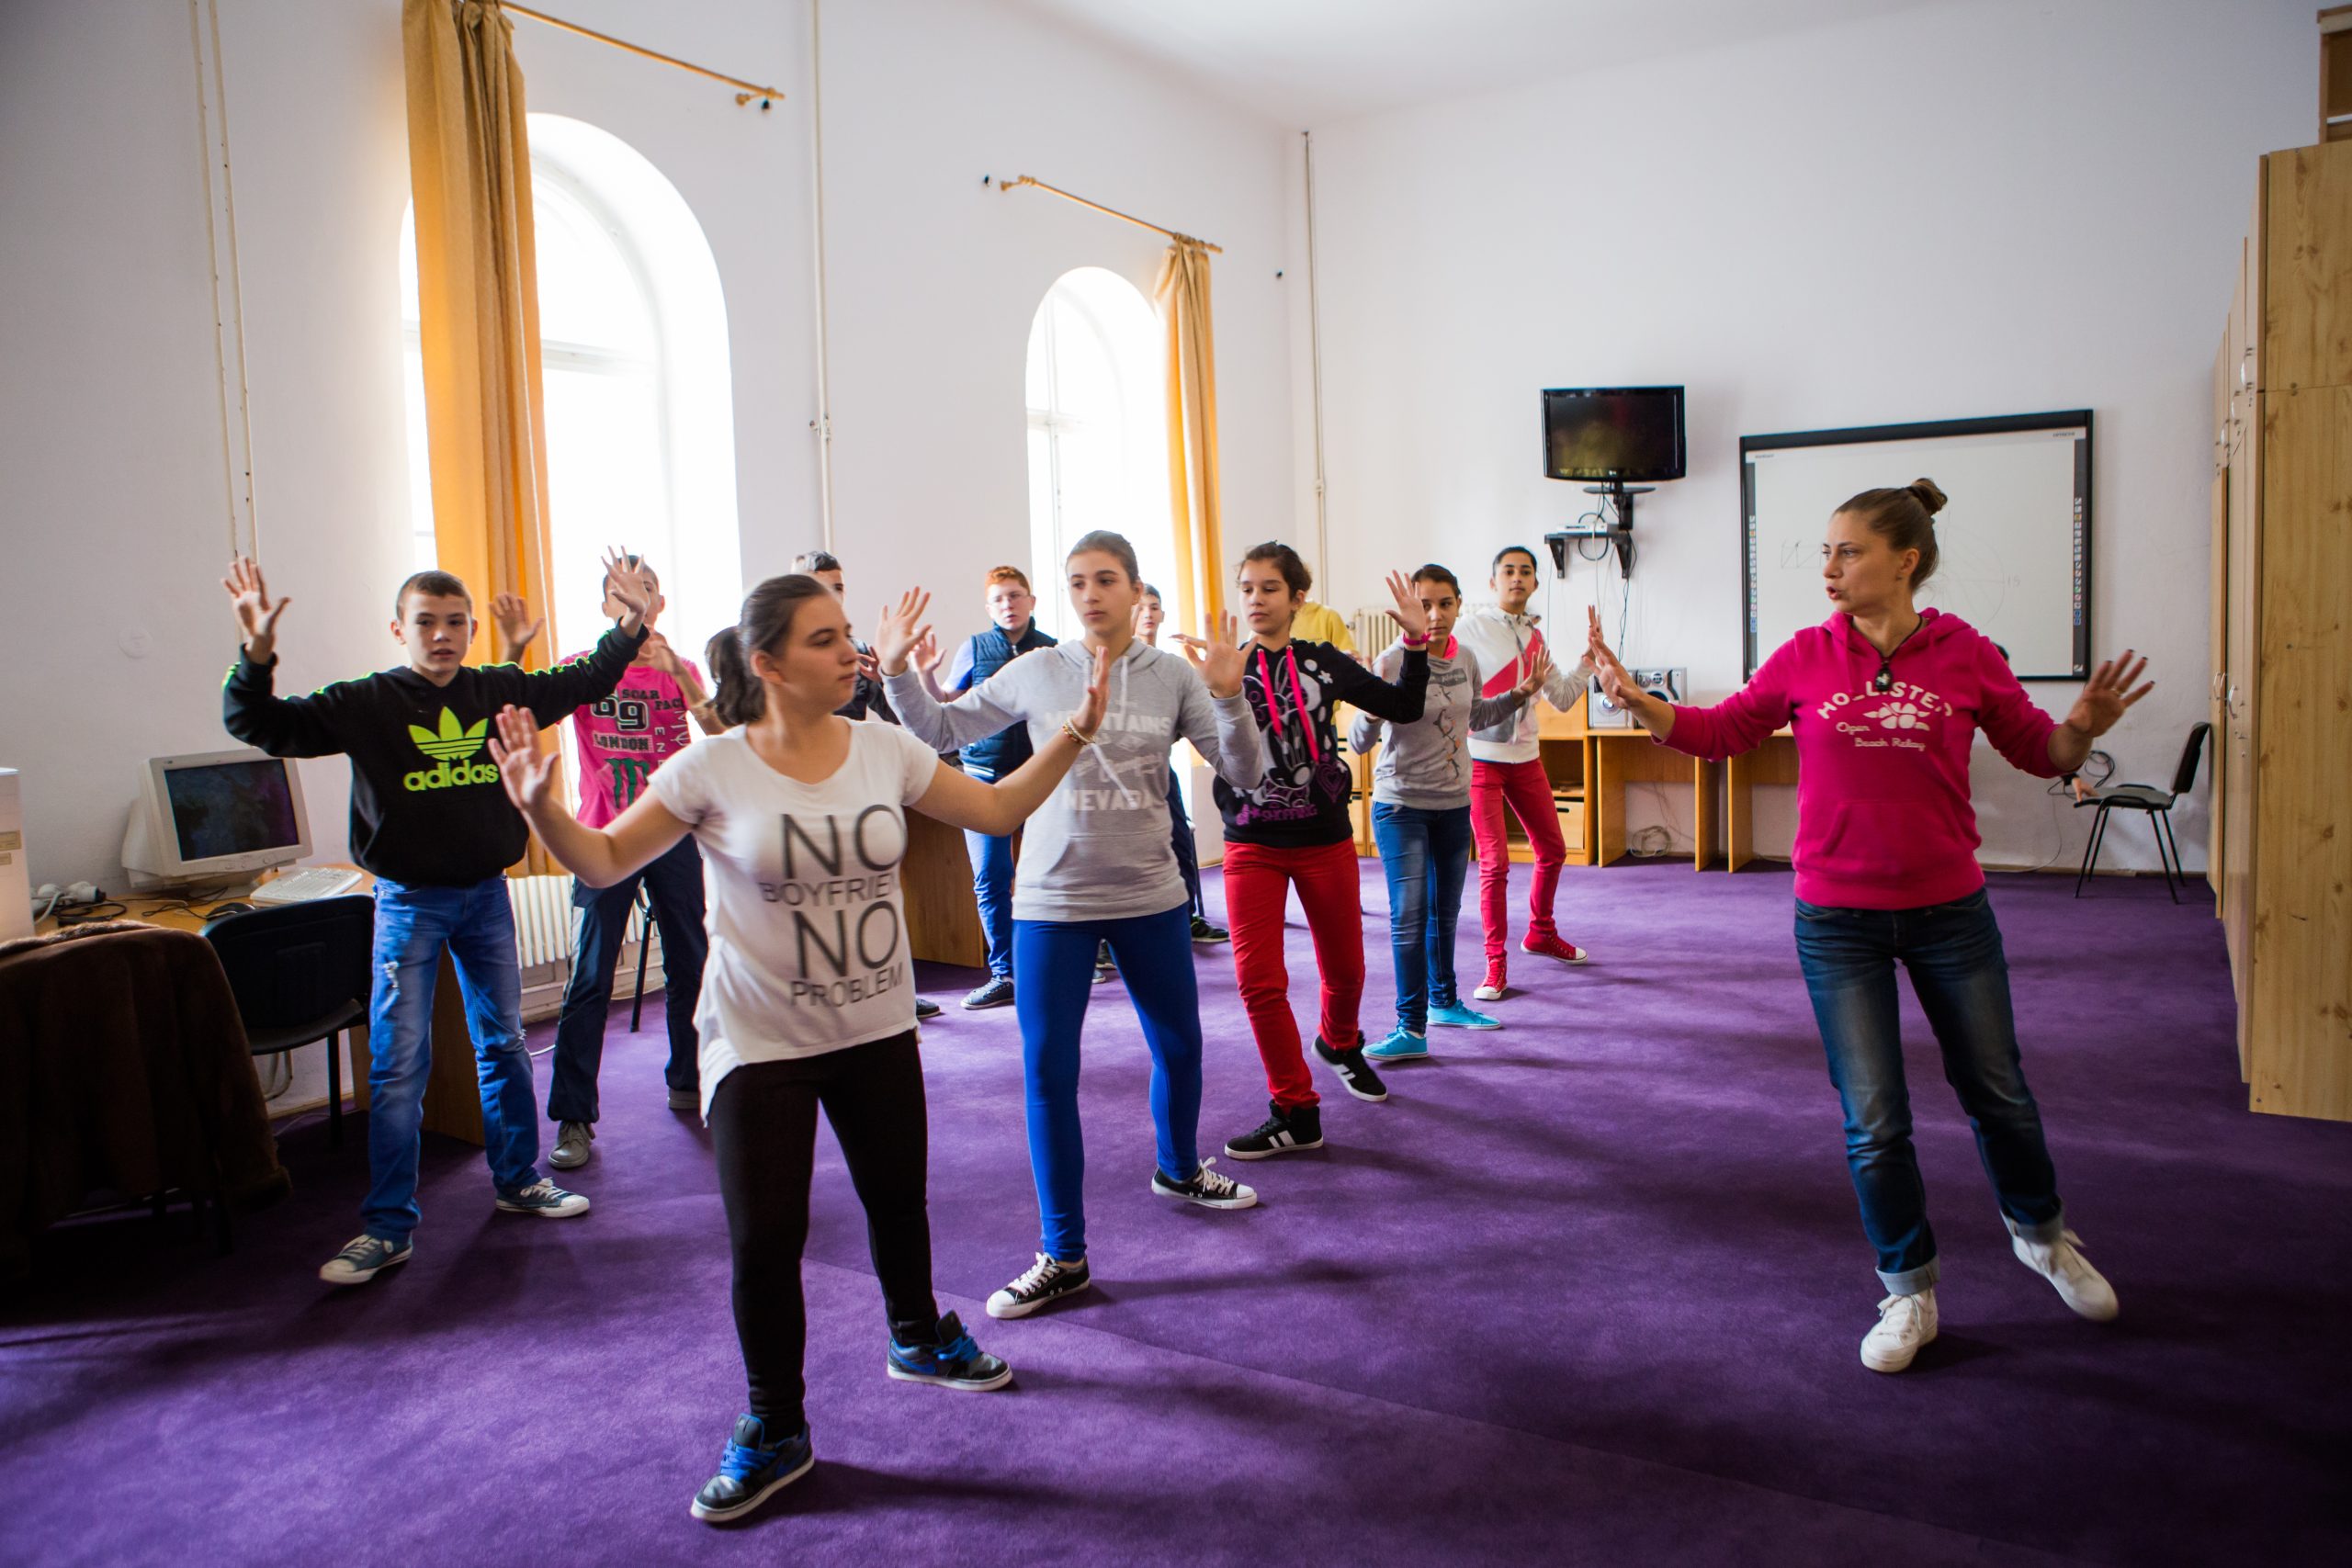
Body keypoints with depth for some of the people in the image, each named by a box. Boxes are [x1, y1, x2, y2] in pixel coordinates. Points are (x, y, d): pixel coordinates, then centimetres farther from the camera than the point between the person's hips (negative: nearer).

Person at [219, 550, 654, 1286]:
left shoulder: (501, 691, 0)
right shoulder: (366, 703, -9)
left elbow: (582, 681, 12)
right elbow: (261, 726, -15)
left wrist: (630, 624, 1)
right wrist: (257, 657, -32)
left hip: (487, 893, 4)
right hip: (409, 901, -3)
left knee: (504, 1044, 15)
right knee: (398, 1065, -2)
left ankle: (519, 1181, 31)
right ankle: (388, 1226, 8)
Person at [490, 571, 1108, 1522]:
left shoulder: (885, 750, -5)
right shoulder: (712, 772, -14)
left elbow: (996, 810, 2)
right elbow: (606, 863, -8)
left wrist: (1072, 734, -5)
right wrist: (541, 807, -26)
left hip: (878, 1030, 3)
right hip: (761, 1043, -3)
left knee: (898, 1197, 19)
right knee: (764, 1238, 1)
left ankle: (917, 1336, 48)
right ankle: (774, 1432, 23)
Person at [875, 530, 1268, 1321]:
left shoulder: (1174, 676, -3)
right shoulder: (1035, 673, -4)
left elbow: (1245, 772, -8)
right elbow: (943, 730, 3)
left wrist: (1229, 695, -23)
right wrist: (897, 672, -12)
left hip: (1150, 897, 2)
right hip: (1052, 900, -1)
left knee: (1179, 1045, 18)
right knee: (1048, 1073, 0)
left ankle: (1179, 1168, 49)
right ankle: (1063, 1256, 13)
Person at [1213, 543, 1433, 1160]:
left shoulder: (1324, 663, 1)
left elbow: (1403, 708, 3)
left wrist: (1417, 641, -6)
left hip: (1325, 840, 2)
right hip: (1252, 846, -1)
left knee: (1345, 968, 16)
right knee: (1258, 980, -10)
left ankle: (1339, 1044, 49)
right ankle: (1296, 1113, 4)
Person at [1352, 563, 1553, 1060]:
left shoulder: (1466, 659, 1)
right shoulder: (1393, 663, -18)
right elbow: (1360, 741, -21)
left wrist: (1521, 694, 11)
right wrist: (1373, 710, -41)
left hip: (1455, 803, 6)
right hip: (1401, 804, -6)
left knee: (1445, 911, 17)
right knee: (1409, 916, -7)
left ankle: (1444, 1001, 33)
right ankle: (1412, 1028, -1)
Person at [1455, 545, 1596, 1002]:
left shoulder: (1533, 636, 11)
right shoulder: (1470, 626, -6)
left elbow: (1562, 697, 15)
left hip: (1525, 757, 7)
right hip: (1479, 757, -6)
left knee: (1552, 850, 15)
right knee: (1494, 861, -10)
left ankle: (1541, 933, 39)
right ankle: (1496, 964, 3)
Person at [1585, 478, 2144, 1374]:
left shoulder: (1966, 657, -6)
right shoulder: (1806, 658, -4)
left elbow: (2038, 751, 3)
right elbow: (1719, 732, 2)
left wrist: (2084, 727, -18)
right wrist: (1634, 700, -12)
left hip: (1949, 911, 0)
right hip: (1839, 920, 0)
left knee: (1996, 1092, 17)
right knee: (1873, 1121, 4)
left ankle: (2041, 1235, 46)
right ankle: (1909, 1294, 24)